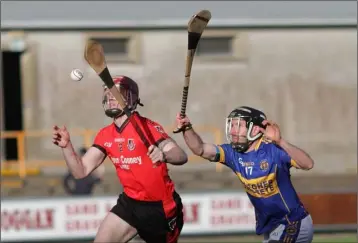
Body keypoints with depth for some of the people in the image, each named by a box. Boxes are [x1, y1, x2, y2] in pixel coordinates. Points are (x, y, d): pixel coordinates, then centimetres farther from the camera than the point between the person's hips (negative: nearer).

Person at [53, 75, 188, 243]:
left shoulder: (147, 127, -18)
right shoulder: (105, 136, 1)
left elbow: (182, 157, -28)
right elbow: (81, 171, -1)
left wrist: (164, 155, -51)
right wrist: (66, 146, -18)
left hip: (160, 206, -5)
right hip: (131, 203, 5)